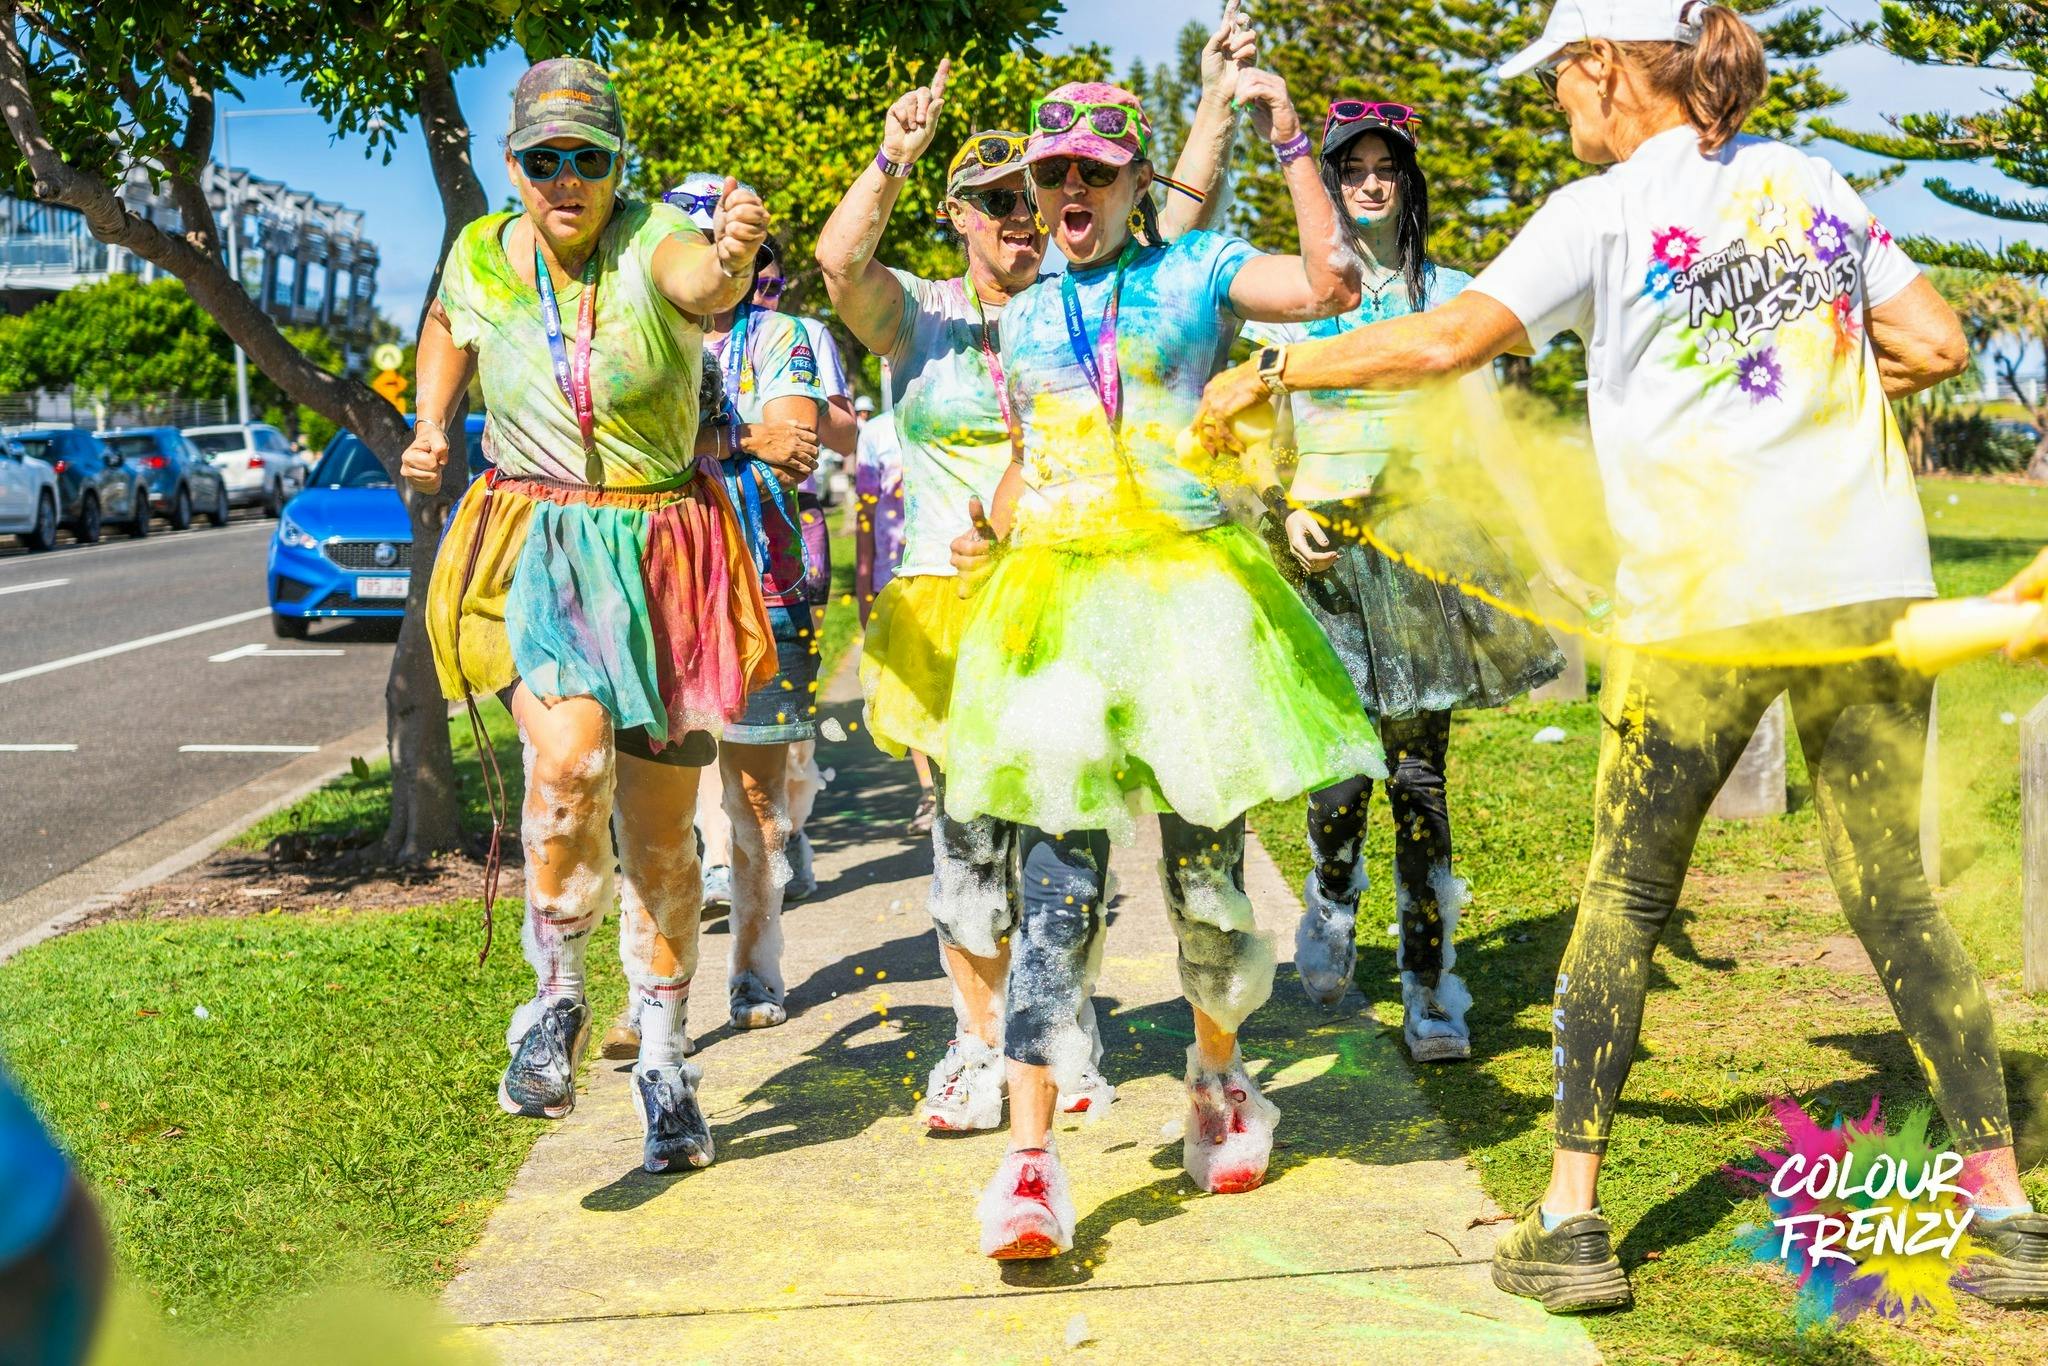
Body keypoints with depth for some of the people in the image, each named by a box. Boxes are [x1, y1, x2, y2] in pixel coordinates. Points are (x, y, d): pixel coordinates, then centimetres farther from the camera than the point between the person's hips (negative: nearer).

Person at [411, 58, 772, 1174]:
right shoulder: (481, 257, 0)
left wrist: (733, 252, -60)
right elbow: (444, 328, 24)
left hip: (660, 558, -1)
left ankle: (662, 1059, 27)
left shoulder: (653, 241, -12)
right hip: (536, 552, 1)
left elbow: (704, 284, -38)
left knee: (660, 828, 7)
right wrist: (431, 427, 8)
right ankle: (556, 999, -4)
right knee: (572, 756, -28)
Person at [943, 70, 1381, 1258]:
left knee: (1206, 864, 5)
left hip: (1187, 585, -2)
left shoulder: (1198, 274, 5)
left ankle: (1220, 1075, 34)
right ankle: (1030, 1157, -11)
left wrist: (1288, 137, -14)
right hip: (1059, 593, 2)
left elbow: (1331, 285, -12)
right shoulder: (1026, 319, 18)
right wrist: (989, 534, 9)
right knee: (1060, 870, -8)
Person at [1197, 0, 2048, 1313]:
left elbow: (1449, 339, -9)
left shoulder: (1604, 212, -2)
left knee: (1625, 897, 9)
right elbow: (1939, 343, 10)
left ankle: (1572, 1220, 10)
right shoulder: (1812, 183, 12)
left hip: (1703, 602, -4)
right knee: (1896, 897, 12)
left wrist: (1270, 372, 1)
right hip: (1874, 585, 4)